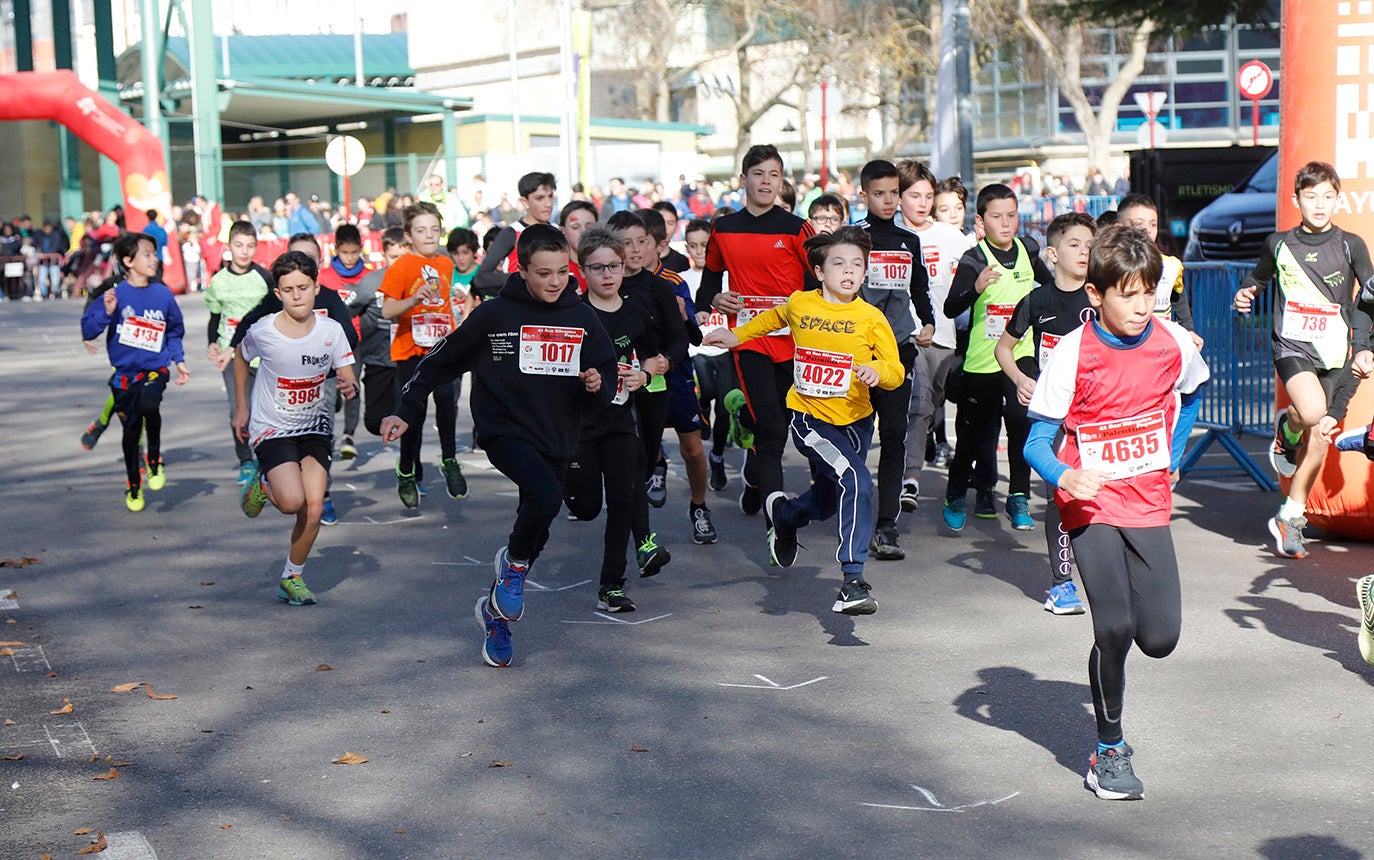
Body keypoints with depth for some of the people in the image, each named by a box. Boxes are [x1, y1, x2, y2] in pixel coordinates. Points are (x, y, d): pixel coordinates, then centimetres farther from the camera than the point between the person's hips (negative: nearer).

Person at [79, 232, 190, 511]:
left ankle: (155, 459, -7)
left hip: (154, 370, 0)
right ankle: (134, 487, 32)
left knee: (149, 404, -32)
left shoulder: (163, 294, 1)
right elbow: (87, 331, -6)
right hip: (124, 373, 0)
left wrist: (178, 360, 7)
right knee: (131, 430, 9)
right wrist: (106, 313, -22)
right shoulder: (115, 294, -7)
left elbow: (174, 331, 16)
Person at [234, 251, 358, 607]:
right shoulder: (262, 331, -15)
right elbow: (240, 357, 8)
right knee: (292, 501, -23)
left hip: (315, 427, 3)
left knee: (314, 507, -9)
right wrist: (241, 408, 9)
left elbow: (348, 380, -2)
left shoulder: (331, 330, -10)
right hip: (271, 429, -2)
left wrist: (350, 388, -26)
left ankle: (292, 577, 15)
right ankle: (264, 483, 14)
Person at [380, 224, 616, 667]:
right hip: (504, 431, -4)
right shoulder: (495, 314, -6)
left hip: (557, 440, 4)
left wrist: (597, 386, -14)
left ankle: (496, 611, 34)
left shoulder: (582, 319, 3)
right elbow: (441, 362, 3)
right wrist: (406, 412, -1)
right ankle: (514, 563, 0)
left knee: (535, 531, 10)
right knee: (546, 498, -30)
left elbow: (606, 377, 10)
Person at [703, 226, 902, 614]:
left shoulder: (871, 317, -7)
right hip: (810, 418, -2)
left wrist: (877, 371, -28)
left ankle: (783, 514, 57)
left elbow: (896, 371, -7)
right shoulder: (799, 303, -3)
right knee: (856, 481, -25)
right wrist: (737, 336, 23)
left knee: (825, 502, 20)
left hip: (855, 421, 3)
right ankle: (853, 580, -20)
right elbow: (774, 318, 21)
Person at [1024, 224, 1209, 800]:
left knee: (1159, 639, -4)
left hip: (1149, 503, 3)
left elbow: (1191, 393, 22)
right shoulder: (1071, 354, -12)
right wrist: (1066, 476, -31)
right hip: (1091, 507, -3)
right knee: (1114, 630, -12)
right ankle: (1109, 751, 9)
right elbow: (1037, 442, -12)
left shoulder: (1174, 343, -2)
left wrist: (1172, 455, 14)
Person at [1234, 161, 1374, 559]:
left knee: (1320, 436, 1)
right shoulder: (1279, 244, 3)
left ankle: (1290, 518, 15)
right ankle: (1286, 428, 7)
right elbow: (1259, 278, 21)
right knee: (1312, 411, -30)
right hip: (1293, 347, -2)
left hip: (1335, 354, 2)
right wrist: (1245, 295, -2)